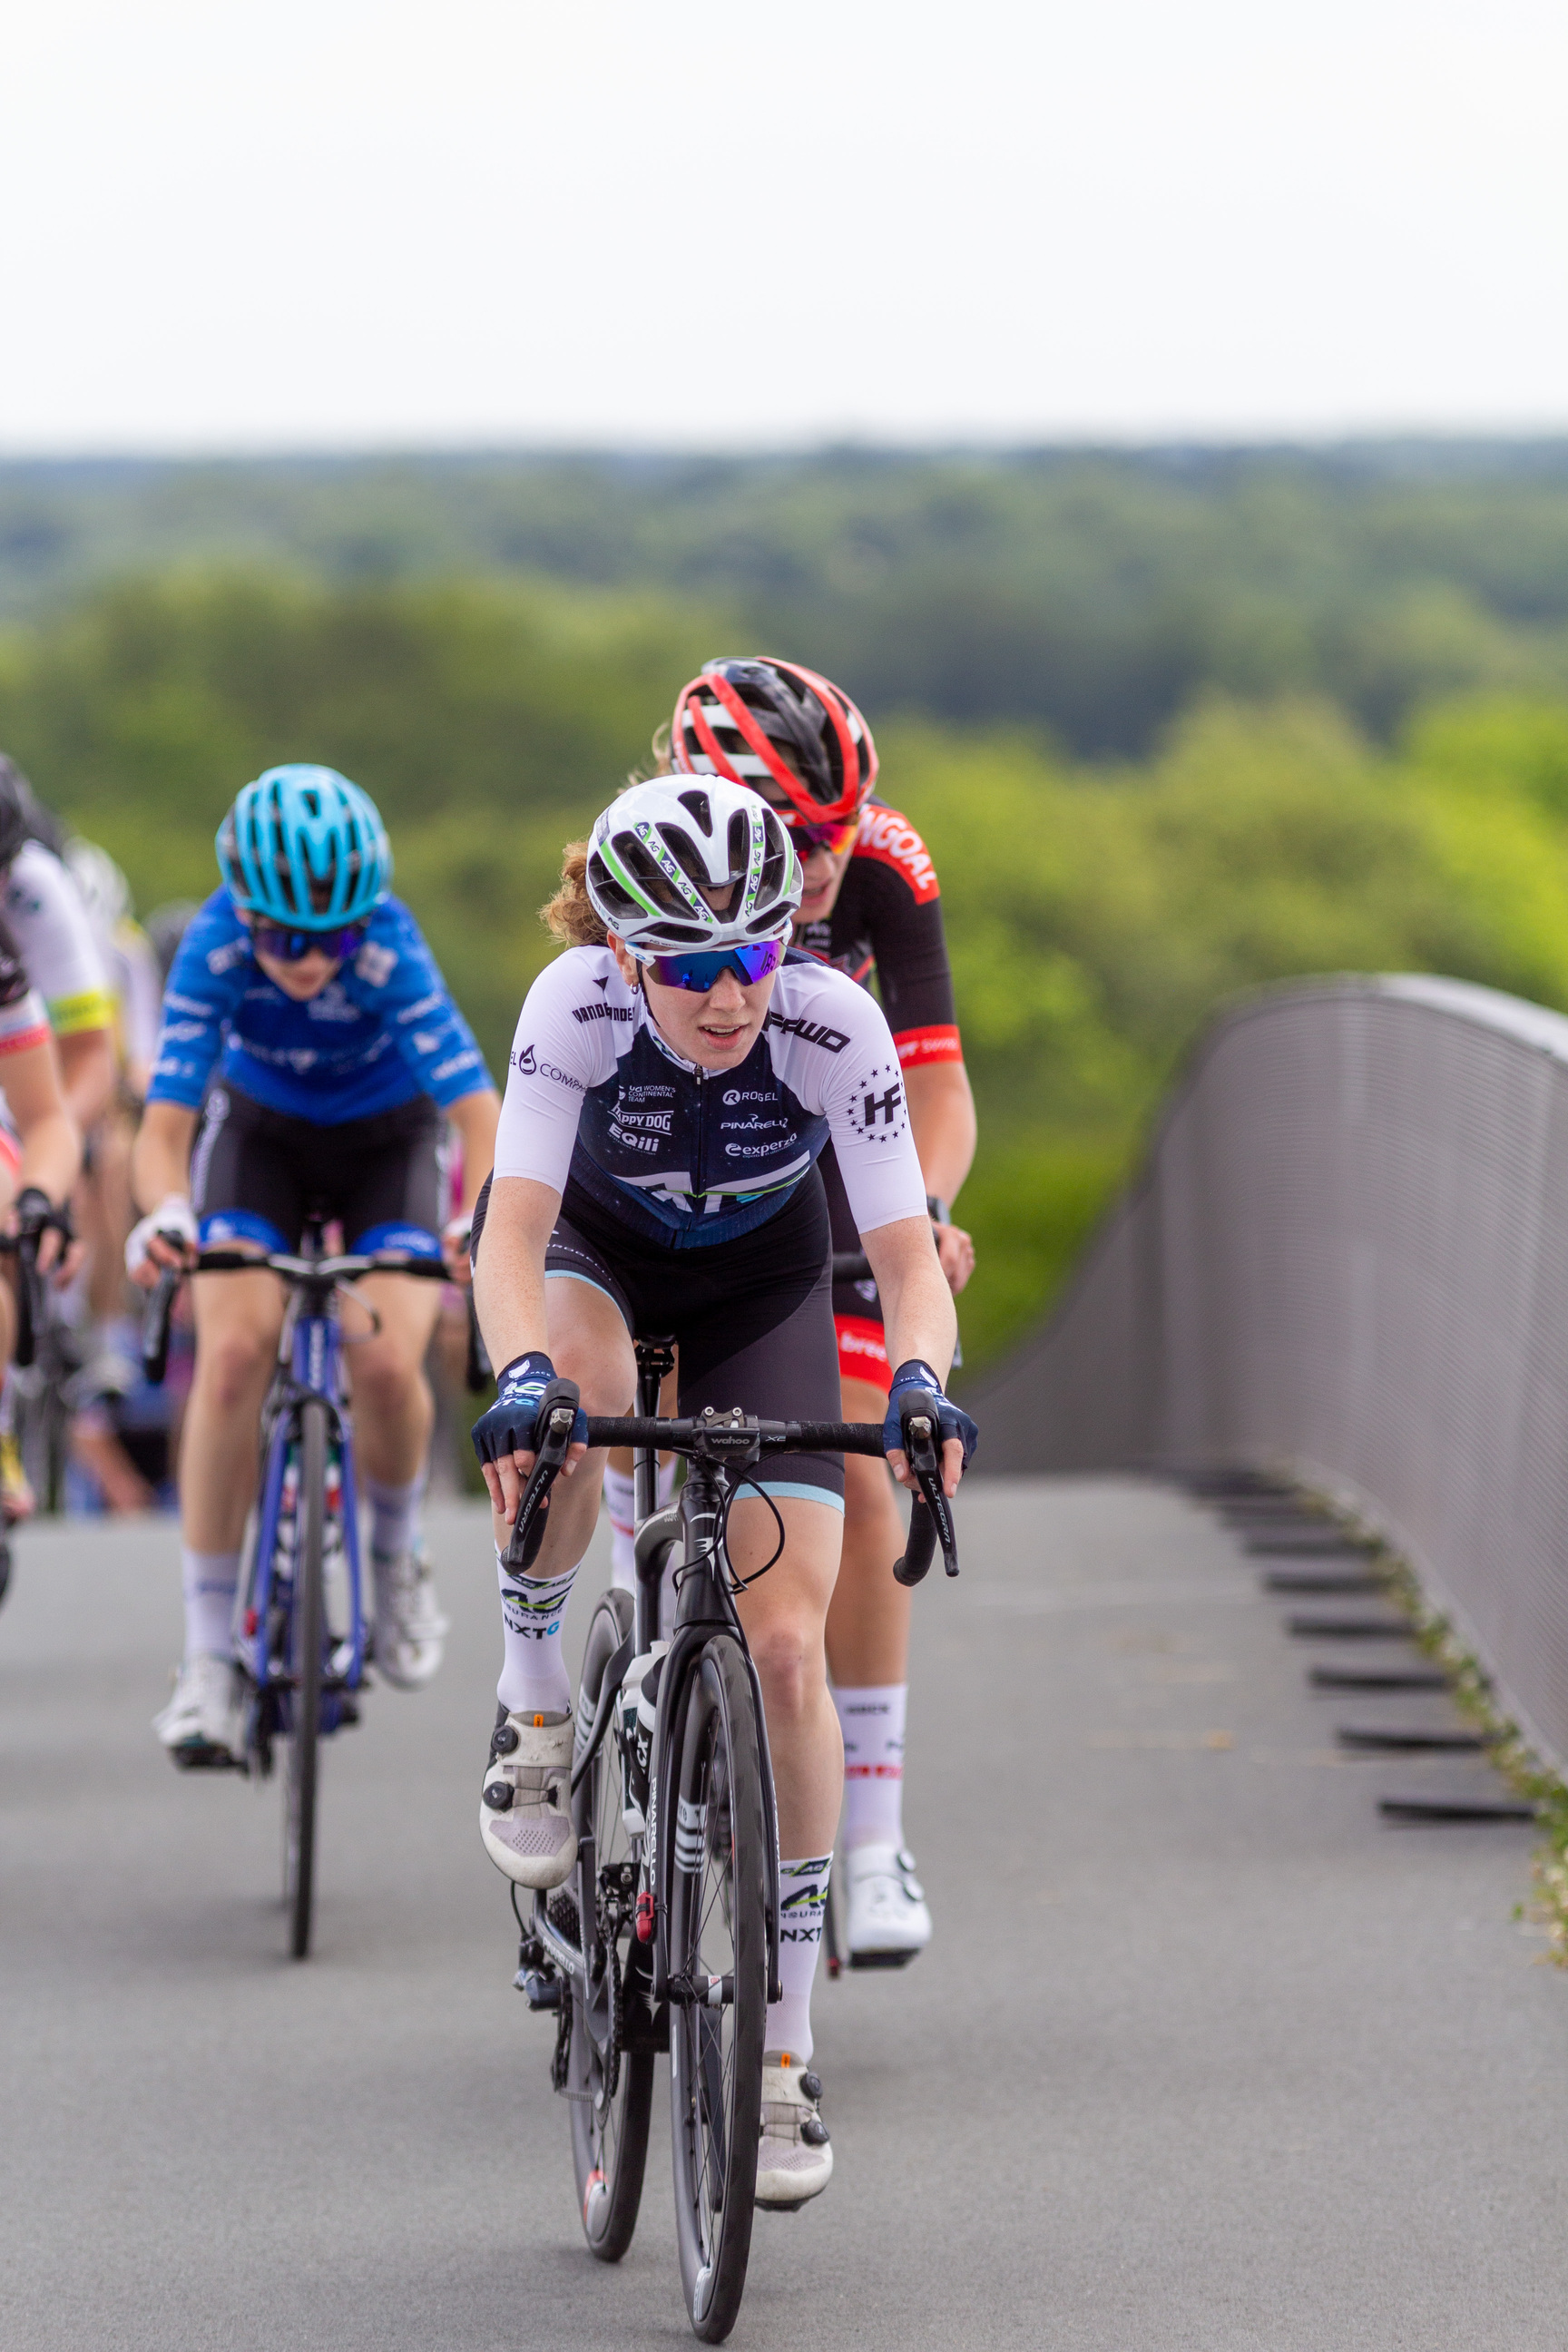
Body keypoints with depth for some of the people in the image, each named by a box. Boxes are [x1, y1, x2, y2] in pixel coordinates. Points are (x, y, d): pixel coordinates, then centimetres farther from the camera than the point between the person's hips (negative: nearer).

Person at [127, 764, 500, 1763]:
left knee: (388, 1362, -23)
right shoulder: (217, 949, -30)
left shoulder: (390, 951, -33)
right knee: (233, 1350, -21)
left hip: (386, 1139, -1)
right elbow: (165, 1123, -32)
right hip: (260, 1129, 1)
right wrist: (166, 1213, -53)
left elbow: (481, 1111, -38)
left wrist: (482, 1218, -57)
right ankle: (210, 1660, -13)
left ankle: (397, 1554, 11)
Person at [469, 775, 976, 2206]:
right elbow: (514, 1232, -37)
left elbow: (907, 1253, -31)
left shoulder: (834, 1024, -31)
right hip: (593, 1245, -1)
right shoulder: (578, 1006, -32)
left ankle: (783, 2059, -2)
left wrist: (921, 1381, -51)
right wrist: (522, 1375, -56)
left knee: (786, 1648, -11)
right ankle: (536, 1709, -13)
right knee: (569, 1388, -40)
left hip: (761, 1283, 1)